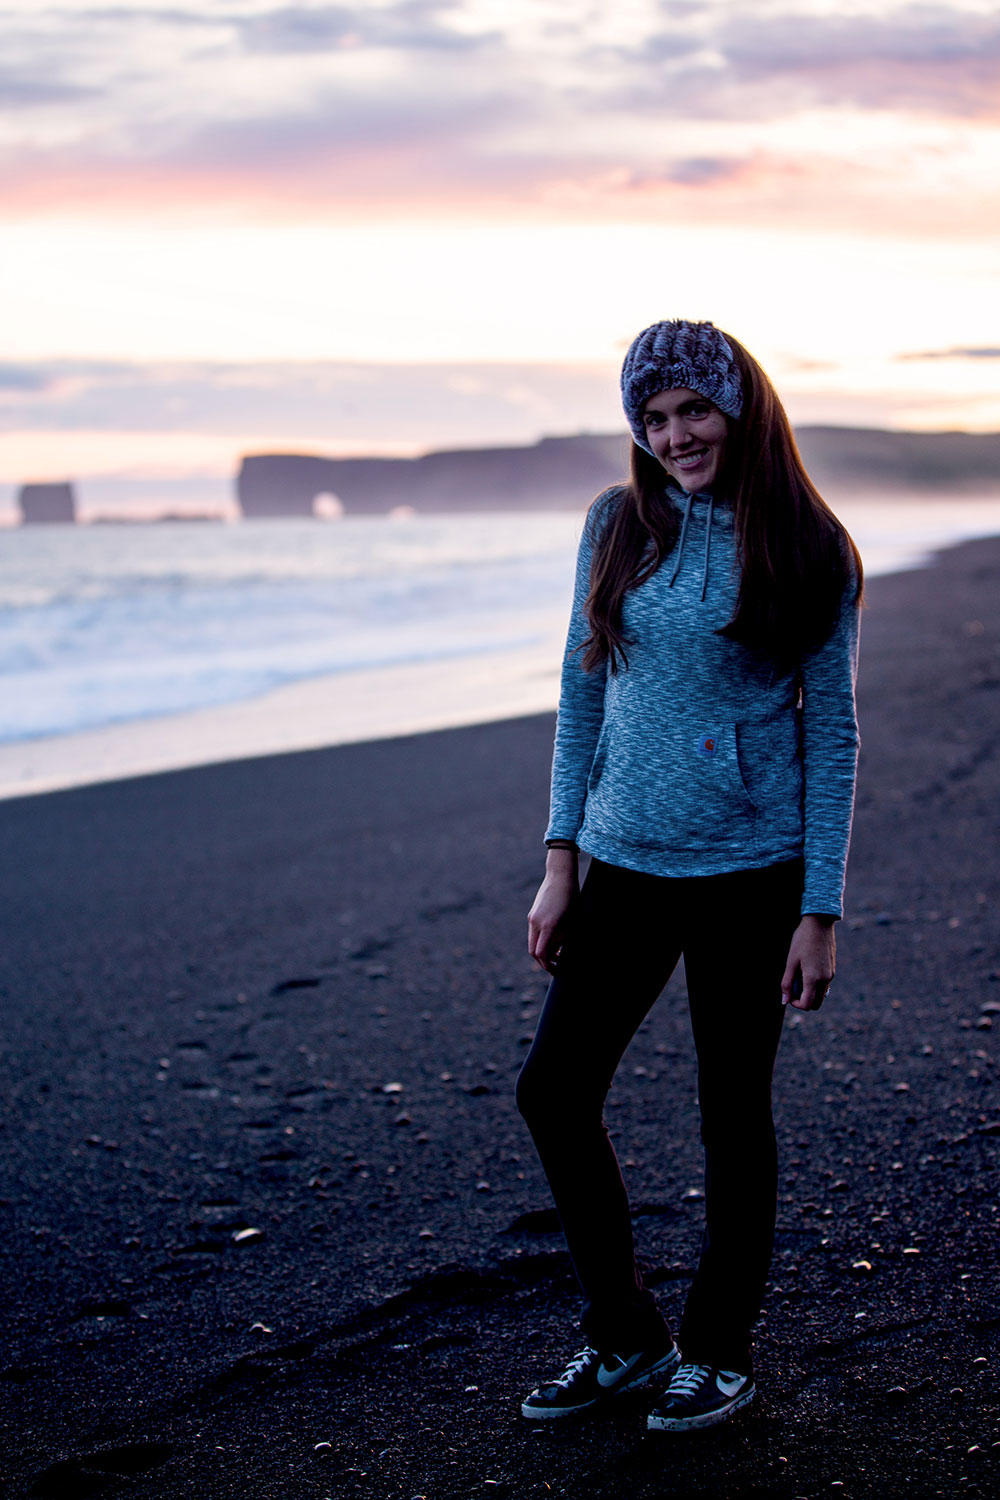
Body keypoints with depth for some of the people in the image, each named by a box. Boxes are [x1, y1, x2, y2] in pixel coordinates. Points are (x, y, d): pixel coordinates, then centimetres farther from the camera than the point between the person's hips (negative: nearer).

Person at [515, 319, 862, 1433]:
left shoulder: (809, 555, -6)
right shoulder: (620, 526, 3)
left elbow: (831, 735, -4)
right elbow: (582, 692, 8)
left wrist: (820, 912, -8)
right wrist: (561, 859, 3)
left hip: (749, 872, -4)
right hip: (624, 861, 4)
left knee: (733, 1114, 7)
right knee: (553, 1091, 5)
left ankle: (722, 1351, 27)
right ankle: (626, 1335, 23)